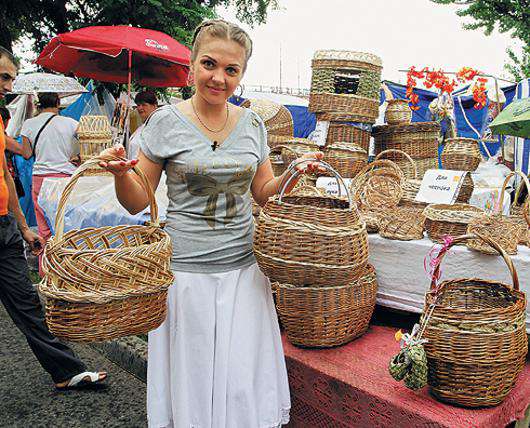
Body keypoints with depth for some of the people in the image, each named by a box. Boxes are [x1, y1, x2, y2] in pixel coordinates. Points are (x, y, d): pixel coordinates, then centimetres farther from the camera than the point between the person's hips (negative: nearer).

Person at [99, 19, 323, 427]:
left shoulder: (253, 124, 5)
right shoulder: (166, 122, -4)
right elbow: (137, 202, -2)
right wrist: (120, 173, -21)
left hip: (244, 267, 3)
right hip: (186, 268, -2)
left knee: (244, 380, 9)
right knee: (192, 377, 10)